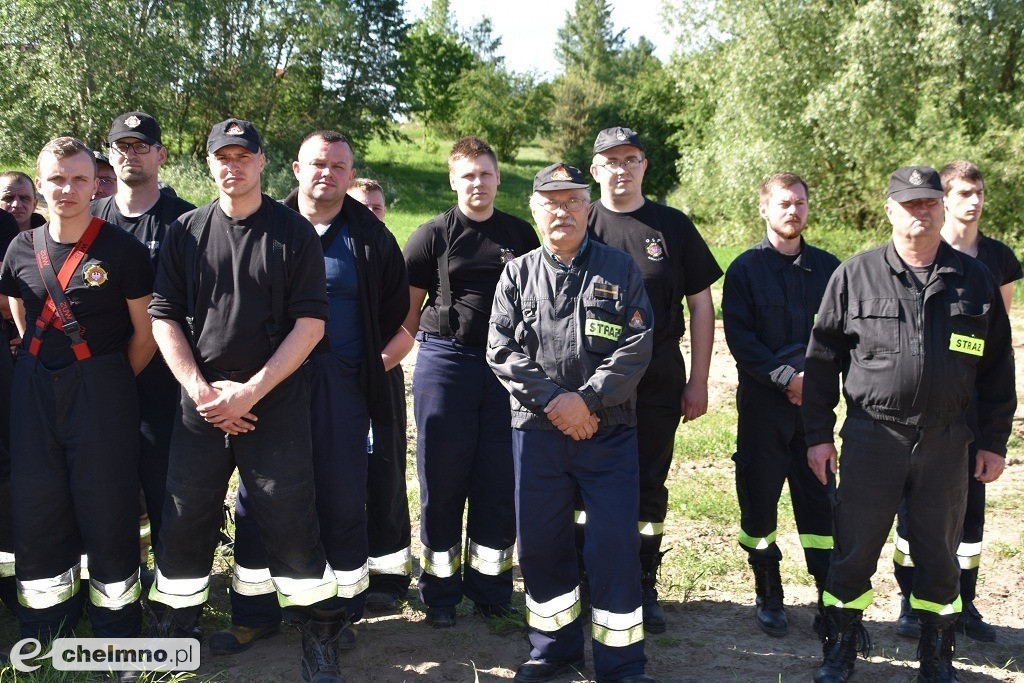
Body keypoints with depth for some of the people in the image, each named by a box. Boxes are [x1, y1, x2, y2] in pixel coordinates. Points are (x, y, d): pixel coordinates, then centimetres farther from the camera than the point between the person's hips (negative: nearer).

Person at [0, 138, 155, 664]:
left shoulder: (121, 248, -8)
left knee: (107, 510, 0)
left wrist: (112, 382, 2)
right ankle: (43, 634, 27)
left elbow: (145, 331, -5)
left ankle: (117, 631, 15)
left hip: (101, 389, -5)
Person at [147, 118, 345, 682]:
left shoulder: (294, 231, 0)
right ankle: (169, 631, 27)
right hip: (201, 401, 3)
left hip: (277, 402, -2)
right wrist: (201, 390, -6)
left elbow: (310, 323, -5)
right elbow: (164, 317, 6)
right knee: (184, 520, 8)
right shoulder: (186, 231, 8)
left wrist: (250, 391, -12)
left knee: (290, 523, -1)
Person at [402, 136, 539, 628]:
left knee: (501, 480, 5)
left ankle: (490, 587, 18)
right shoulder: (433, 235, 3)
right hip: (445, 361, -2)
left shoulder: (520, 235, 11)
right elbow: (408, 307, 7)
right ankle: (441, 592, 15)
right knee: (442, 478, 3)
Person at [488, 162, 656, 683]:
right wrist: (552, 399, -12)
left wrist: (588, 400, -14)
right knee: (540, 542, 10)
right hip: (536, 431, 2)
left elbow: (636, 347, -5)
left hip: (610, 431, -2)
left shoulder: (620, 270, 4)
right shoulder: (518, 275, 8)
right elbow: (502, 351, 0)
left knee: (615, 543, 0)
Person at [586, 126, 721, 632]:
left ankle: (643, 587, 21)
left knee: (650, 488, 8)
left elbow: (701, 304, 6)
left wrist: (698, 381, 1)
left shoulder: (673, 225, 5)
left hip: (659, 382, 1)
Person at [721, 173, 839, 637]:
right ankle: (769, 598, 18)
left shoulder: (827, 267, 9)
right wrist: (787, 376, -14)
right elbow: (739, 338, -6)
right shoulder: (746, 268, 1)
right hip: (762, 402, -1)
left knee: (819, 498, 2)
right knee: (759, 498, 5)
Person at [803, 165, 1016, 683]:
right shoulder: (854, 276, 0)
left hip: (946, 442, 2)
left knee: (939, 555, 12)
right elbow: (822, 360, 2)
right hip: (871, 437, -1)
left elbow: (997, 368, 10)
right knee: (854, 551, 5)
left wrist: (994, 442, 7)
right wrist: (819, 435, 0)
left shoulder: (974, 281, 6)